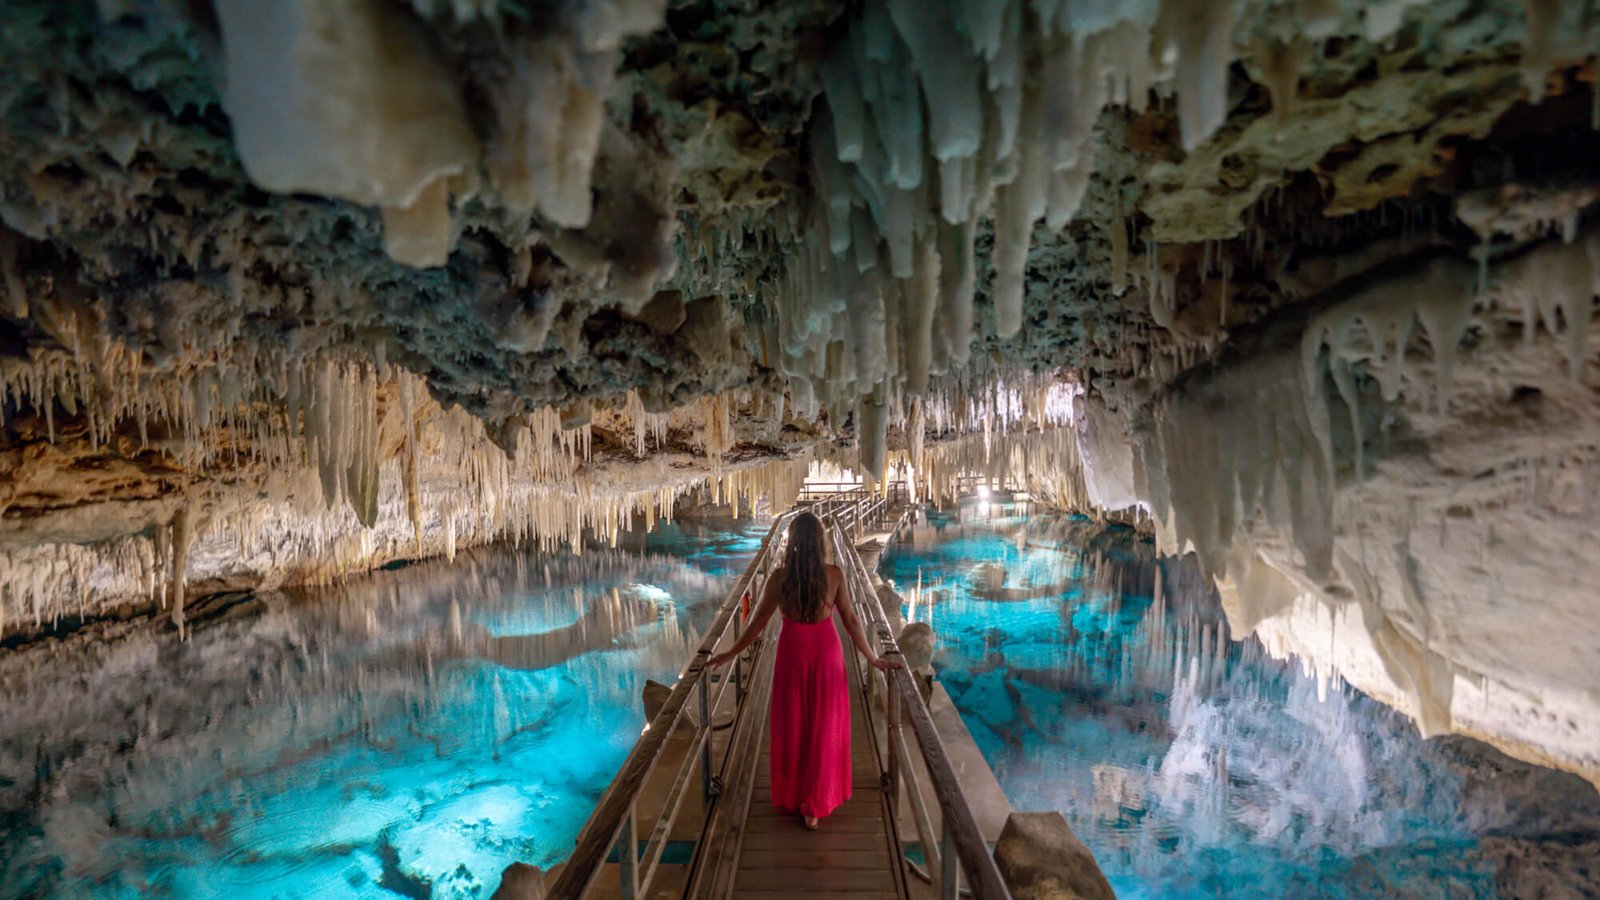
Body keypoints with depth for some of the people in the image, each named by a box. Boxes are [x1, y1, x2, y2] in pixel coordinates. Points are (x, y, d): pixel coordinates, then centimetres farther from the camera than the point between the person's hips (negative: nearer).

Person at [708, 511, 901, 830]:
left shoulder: (780, 577, -13)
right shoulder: (834, 575, -12)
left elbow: (758, 622, -6)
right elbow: (851, 621, -6)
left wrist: (731, 653, 7)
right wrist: (873, 658, 5)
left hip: (792, 653, 0)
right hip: (826, 652, 0)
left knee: (791, 726, 17)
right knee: (824, 728, 13)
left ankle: (791, 795, 33)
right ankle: (814, 806, 21)